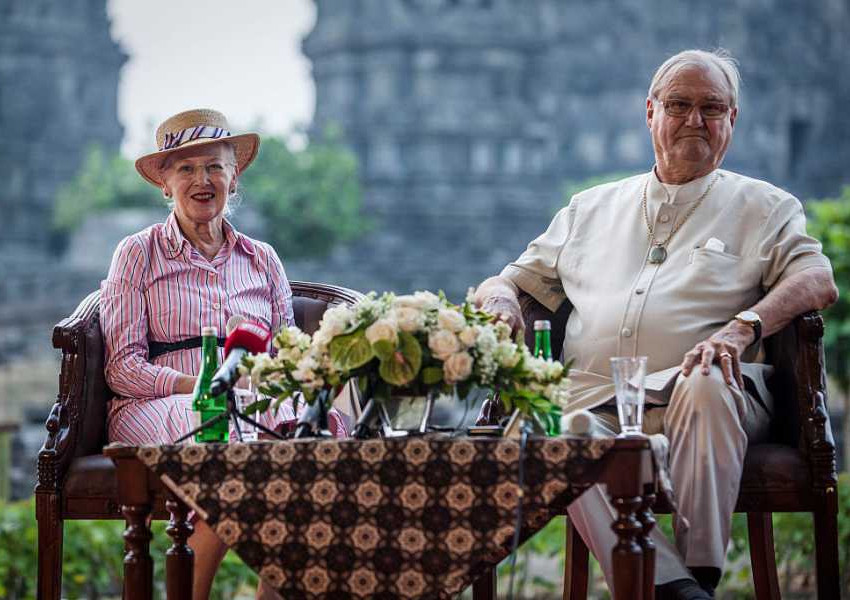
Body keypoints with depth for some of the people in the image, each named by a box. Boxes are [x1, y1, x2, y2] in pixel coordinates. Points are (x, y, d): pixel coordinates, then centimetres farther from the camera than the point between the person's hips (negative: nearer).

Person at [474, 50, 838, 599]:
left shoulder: (763, 207, 17)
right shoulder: (591, 209, 27)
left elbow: (819, 281, -1)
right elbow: (511, 281, 30)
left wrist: (744, 326, -20)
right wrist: (500, 298, 3)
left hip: (693, 407, -2)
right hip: (592, 404, 2)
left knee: (706, 385, -38)